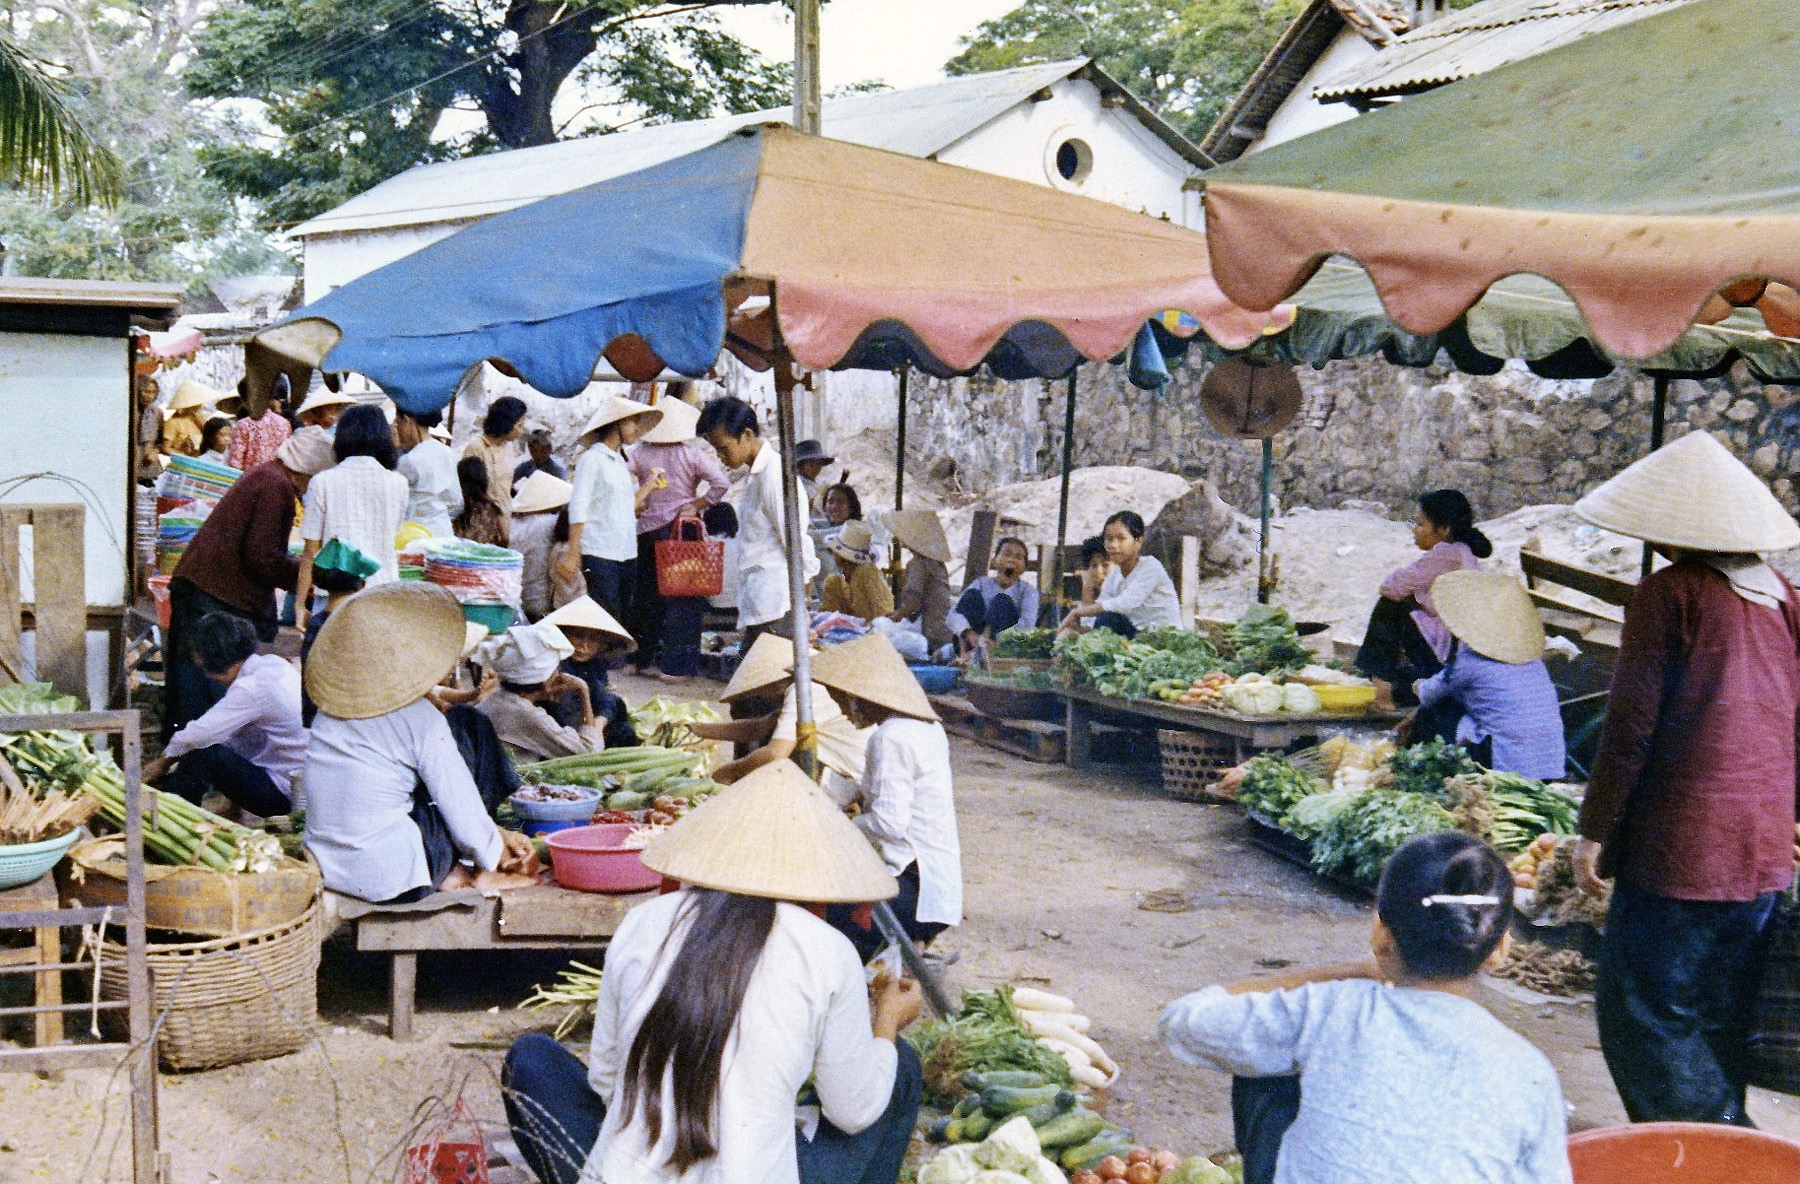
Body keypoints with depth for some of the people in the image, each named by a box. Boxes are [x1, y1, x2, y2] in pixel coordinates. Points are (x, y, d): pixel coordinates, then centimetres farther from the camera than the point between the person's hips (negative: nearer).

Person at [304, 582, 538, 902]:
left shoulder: (330, 711, 6)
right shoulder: (420, 720, -14)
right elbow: (464, 813, -9)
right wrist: (495, 852, 13)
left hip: (326, 870, 6)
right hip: (390, 880, -6)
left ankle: (452, 873, 12)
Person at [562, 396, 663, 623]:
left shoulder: (620, 462, 20)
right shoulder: (592, 459, -5)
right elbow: (578, 510, -11)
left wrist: (648, 486, 15)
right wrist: (573, 554, -16)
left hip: (627, 554, 8)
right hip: (599, 554, -8)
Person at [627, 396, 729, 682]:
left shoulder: (640, 453, -1)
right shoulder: (693, 453, -7)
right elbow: (722, 483, -15)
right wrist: (697, 505, -6)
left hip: (647, 530, 3)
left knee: (646, 596, 15)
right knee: (683, 598, 1)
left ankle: (642, 659, 24)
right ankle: (676, 665, -1)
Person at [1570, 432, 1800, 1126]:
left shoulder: (1666, 594, -11)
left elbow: (1631, 726, -13)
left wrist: (1594, 830, -6)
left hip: (1678, 846, -7)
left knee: (1641, 1017, 1)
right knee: (1721, 1022, 17)